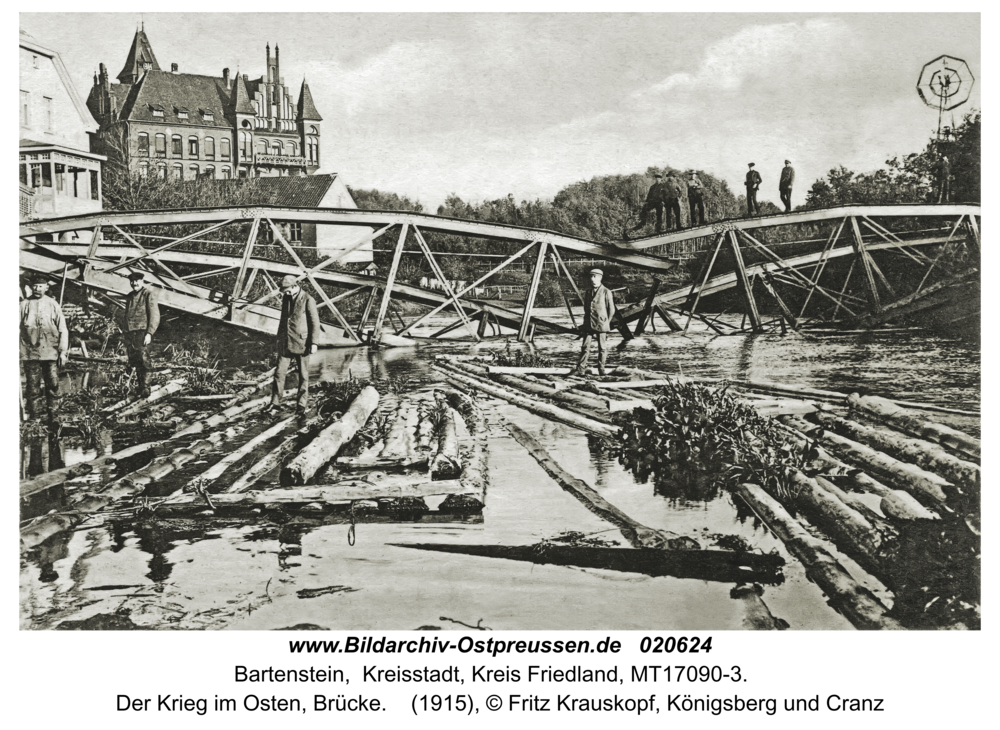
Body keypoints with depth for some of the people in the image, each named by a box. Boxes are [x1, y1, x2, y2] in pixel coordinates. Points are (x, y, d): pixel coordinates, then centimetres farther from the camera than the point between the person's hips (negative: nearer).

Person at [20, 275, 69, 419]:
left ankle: (53, 415, 7)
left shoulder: (53, 305, 6)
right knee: (33, 387, 3)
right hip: (30, 353, 0)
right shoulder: (24, 305, 6)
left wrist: (63, 351, 0)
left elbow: (63, 330, 6)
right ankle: (35, 416, 8)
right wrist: (18, 351, 2)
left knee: (53, 385, -1)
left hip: (50, 353, 0)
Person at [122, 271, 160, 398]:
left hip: (142, 332, -6)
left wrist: (149, 333, -17)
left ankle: (145, 389, -11)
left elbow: (155, 316, -8)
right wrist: (125, 333, 20)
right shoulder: (129, 297, 19)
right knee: (134, 363, 5)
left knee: (143, 360, -12)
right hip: (129, 334, 6)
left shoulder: (148, 295, -1)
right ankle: (139, 388, 10)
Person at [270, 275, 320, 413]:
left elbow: (315, 323, -9)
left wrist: (313, 343, -13)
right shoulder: (286, 299, 10)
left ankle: (302, 404, 13)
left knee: (303, 375, 5)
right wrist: (279, 338, 21)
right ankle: (275, 403, 5)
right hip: (285, 343, 5)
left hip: (301, 343, -5)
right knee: (279, 372, 0)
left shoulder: (308, 300, -9)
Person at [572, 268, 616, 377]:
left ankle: (601, 368, 14)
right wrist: (586, 322, 15)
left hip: (601, 324, -4)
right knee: (585, 346, -2)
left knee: (602, 348, 3)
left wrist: (605, 323, 3)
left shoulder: (606, 292, -3)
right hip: (588, 324, 4)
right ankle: (581, 369, -3)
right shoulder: (587, 292, 12)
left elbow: (611, 310, 1)